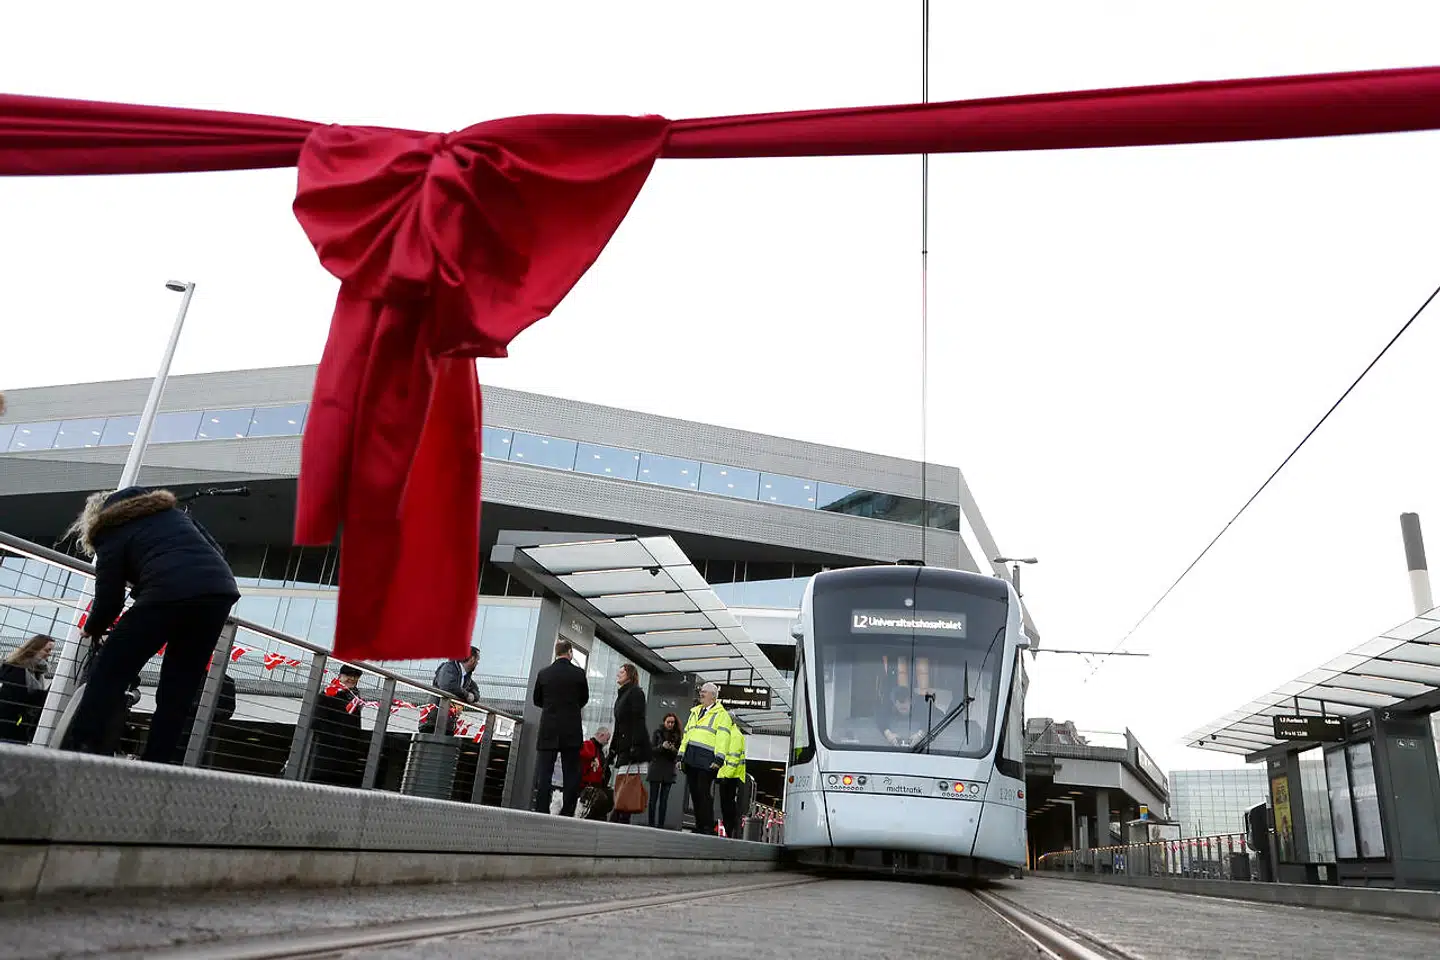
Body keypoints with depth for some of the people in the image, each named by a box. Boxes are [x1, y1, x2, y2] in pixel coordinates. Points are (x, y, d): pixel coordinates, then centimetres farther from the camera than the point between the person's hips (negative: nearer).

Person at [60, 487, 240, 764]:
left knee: (109, 670, 9)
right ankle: (157, 762, 12)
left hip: (169, 594, -5)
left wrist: (92, 629, 32)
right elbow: (216, 550, 28)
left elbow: (109, 596, 12)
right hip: (220, 590, 5)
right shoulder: (172, 511, 33)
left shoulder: (111, 533, 17)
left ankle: (79, 747, 5)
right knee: (178, 689, 13)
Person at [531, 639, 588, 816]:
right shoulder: (579, 673, -4)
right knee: (571, 773, 4)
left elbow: (536, 700, 11)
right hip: (572, 731, -1)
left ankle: (541, 810, -1)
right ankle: (567, 813, 1)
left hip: (548, 730, 1)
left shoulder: (543, 673, -1)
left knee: (543, 772, 3)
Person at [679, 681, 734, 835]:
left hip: (706, 760, -7)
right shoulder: (695, 712, 24)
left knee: (703, 793, -10)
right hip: (690, 759, 7)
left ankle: (708, 827, -5)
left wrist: (719, 759, -19)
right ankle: (699, 826, 13)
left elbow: (723, 738, -9)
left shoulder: (721, 714, 2)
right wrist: (680, 755, 18)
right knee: (694, 793, 7)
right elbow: (686, 734, 26)